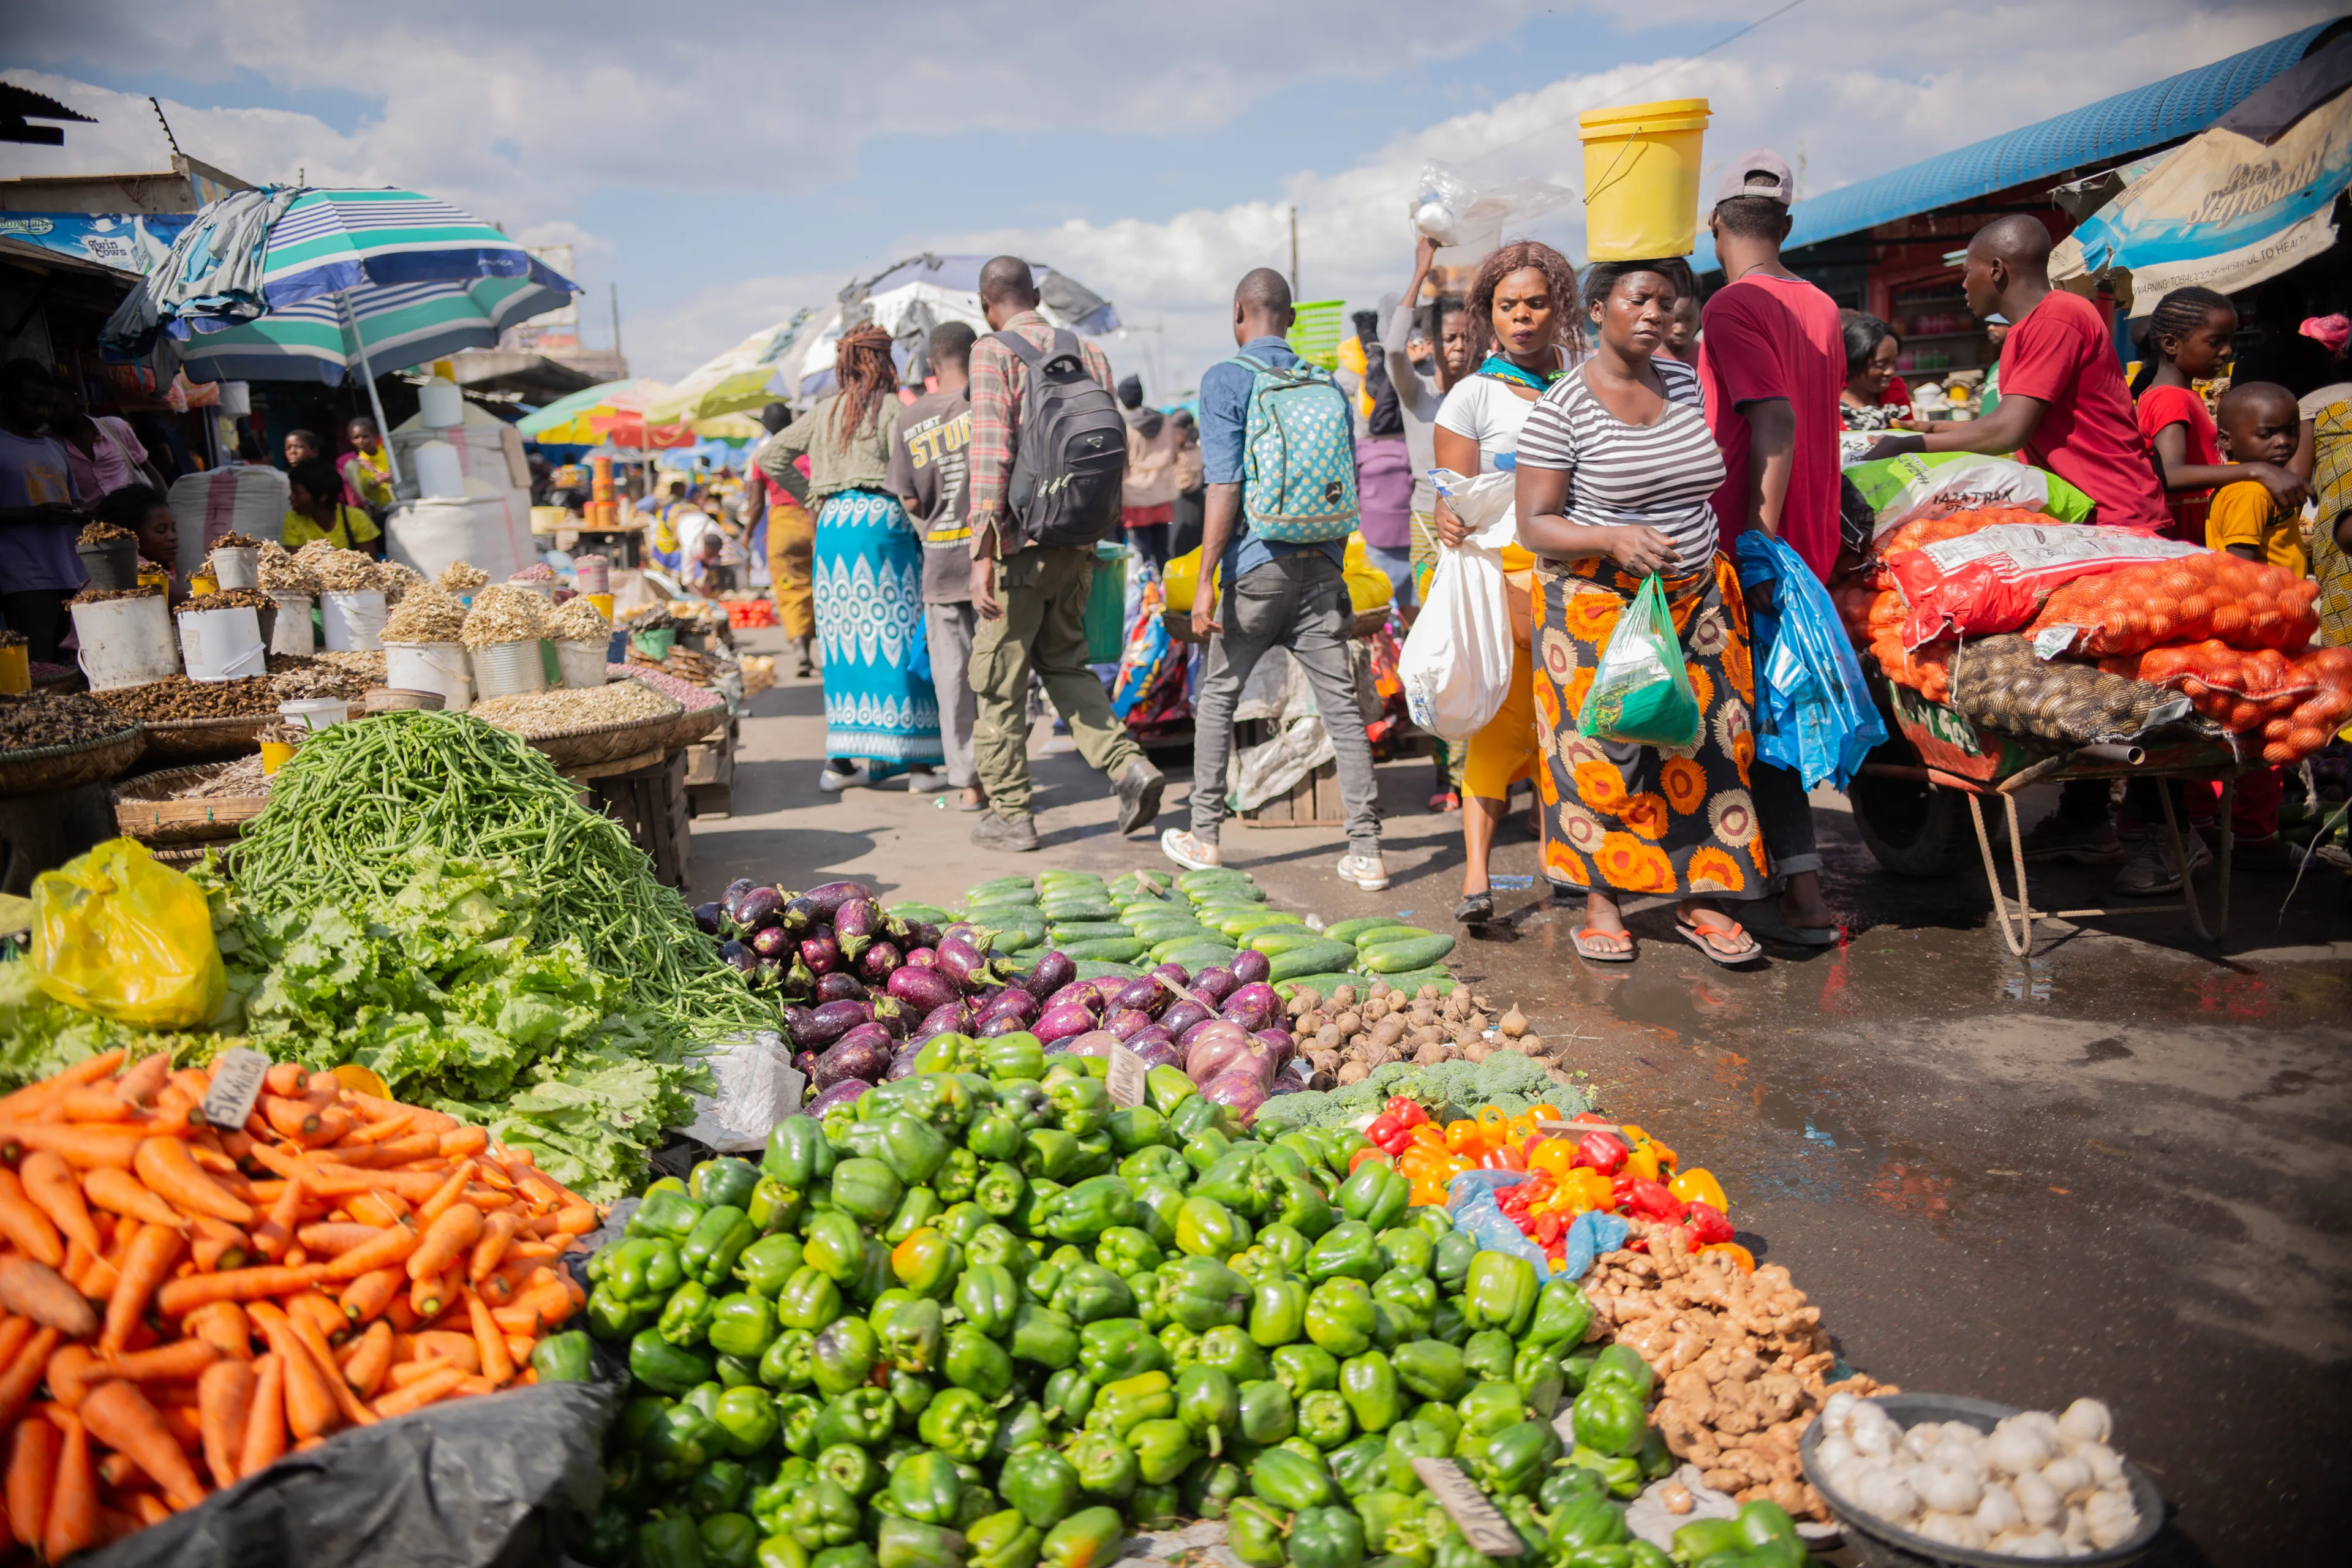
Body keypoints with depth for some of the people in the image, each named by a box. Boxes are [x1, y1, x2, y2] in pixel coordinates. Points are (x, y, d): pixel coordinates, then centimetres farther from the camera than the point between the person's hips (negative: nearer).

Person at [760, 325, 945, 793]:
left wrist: (811, 497, 19)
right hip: (881, 522, -6)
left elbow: (770, 455, 16)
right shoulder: (892, 407, -1)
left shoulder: (825, 411, 15)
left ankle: (841, 759, 7)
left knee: (846, 636, 8)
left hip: (832, 526, 6)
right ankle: (917, 761, -4)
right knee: (898, 635, -4)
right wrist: (927, 534, -6)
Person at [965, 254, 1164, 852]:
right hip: (1080, 540, 6)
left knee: (1000, 678, 6)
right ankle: (1128, 766, 5)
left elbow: (991, 452, -17)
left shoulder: (994, 354, -7)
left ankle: (1010, 814, 12)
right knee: (1063, 659, 21)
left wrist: (982, 555, -20)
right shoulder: (1089, 352, 10)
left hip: (1022, 539, -6)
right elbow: (1118, 450, 10)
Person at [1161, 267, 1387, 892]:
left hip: (1257, 564, -4)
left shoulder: (1226, 379, -4)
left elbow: (1225, 485, -12)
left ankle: (1204, 837, 19)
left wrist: (1206, 579, -12)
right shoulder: (1328, 384, 11)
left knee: (1217, 696, 12)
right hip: (1323, 562, 4)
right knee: (1342, 704, 2)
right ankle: (1365, 850, 0)